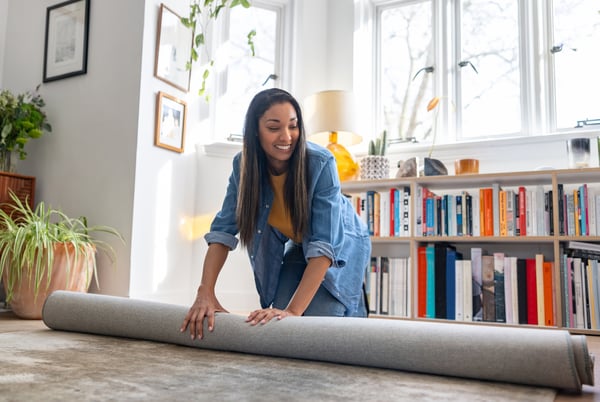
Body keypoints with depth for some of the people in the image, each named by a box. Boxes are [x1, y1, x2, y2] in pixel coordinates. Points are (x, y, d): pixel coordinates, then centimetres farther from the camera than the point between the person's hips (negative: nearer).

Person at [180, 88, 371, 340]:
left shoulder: (320, 163, -32)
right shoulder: (243, 165, -19)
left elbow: (324, 245, -36)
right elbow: (223, 230, -20)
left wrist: (293, 310, -44)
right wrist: (205, 293, -33)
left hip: (341, 247, -3)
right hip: (297, 248, 4)